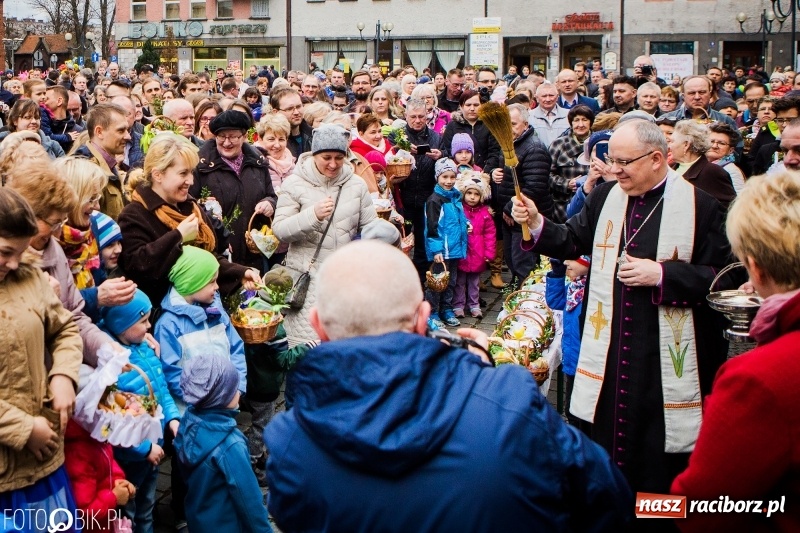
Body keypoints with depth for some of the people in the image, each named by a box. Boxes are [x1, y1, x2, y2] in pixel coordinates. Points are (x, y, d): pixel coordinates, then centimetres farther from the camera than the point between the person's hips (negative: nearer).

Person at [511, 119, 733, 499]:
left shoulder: (699, 206, -9)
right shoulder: (605, 197, 7)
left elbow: (722, 277, -9)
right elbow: (573, 241, 15)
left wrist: (660, 274, -18)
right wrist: (537, 224, -2)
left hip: (666, 356, -5)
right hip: (609, 348, 5)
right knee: (607, 435, 14)